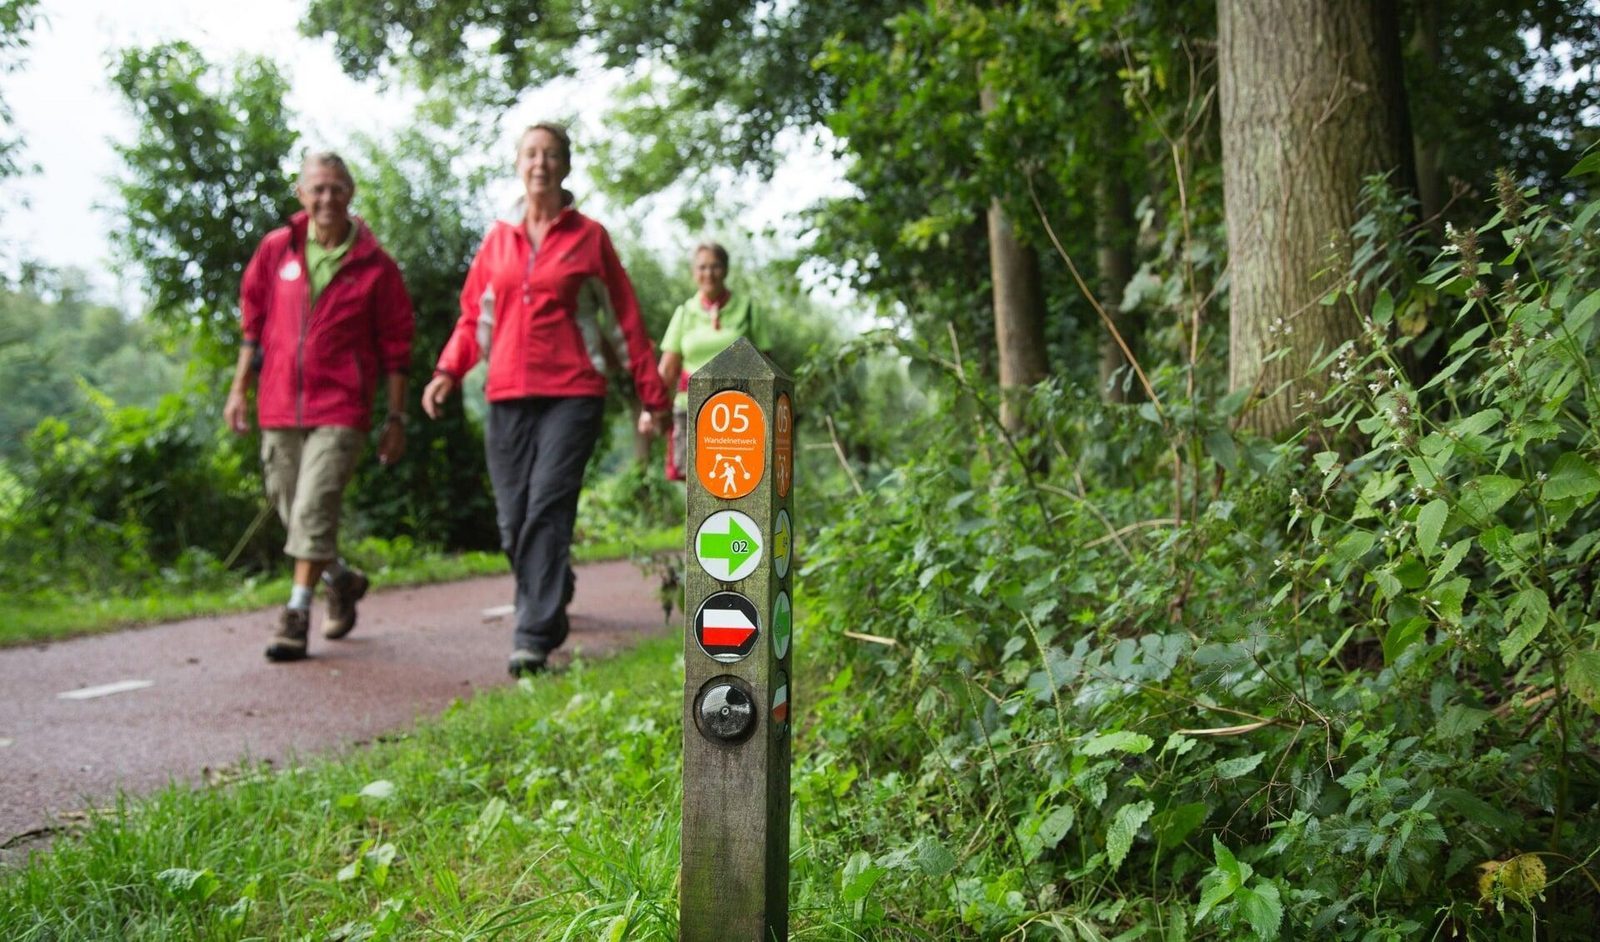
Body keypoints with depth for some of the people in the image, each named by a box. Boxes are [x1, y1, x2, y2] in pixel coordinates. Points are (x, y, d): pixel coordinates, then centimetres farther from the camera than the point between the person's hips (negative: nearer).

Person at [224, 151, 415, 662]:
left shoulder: (374, 265, -3)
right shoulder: (276, 249, 6)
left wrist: (396, 418, -1)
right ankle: (341, 579, 38)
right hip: (279, 408, 5)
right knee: (291, 511, 15)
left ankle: (297, 616, -2)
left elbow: (395, 347, 0)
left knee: (313, 512, -11)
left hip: (340, 411, -4)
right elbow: (253, 322, 14)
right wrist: (239, 388, 11)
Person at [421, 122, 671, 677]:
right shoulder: (497, 239, 13)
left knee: (548, 508, -15)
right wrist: (448, 372, -3)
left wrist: (652, 395, 6)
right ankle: (549, 605, 29)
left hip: (572, 392, -4)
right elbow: (474, 314, 15)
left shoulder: (588, 236, 5)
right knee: (513, 521, 5)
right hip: (507, 395, 4)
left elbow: (624, 317, 7)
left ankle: (534, 639, -14)